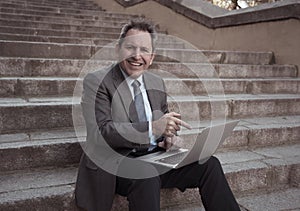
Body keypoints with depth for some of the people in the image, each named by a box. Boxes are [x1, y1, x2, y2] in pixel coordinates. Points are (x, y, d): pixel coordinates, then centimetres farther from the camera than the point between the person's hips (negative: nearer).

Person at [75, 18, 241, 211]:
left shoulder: (157, 83, 13)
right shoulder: (96, 82, -7)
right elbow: (102, 132, -18)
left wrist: (169, 135, -3)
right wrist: (152, 128, -29)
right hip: (116, 163, -5)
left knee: (209, 164, -12)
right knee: (145, 175, -37)